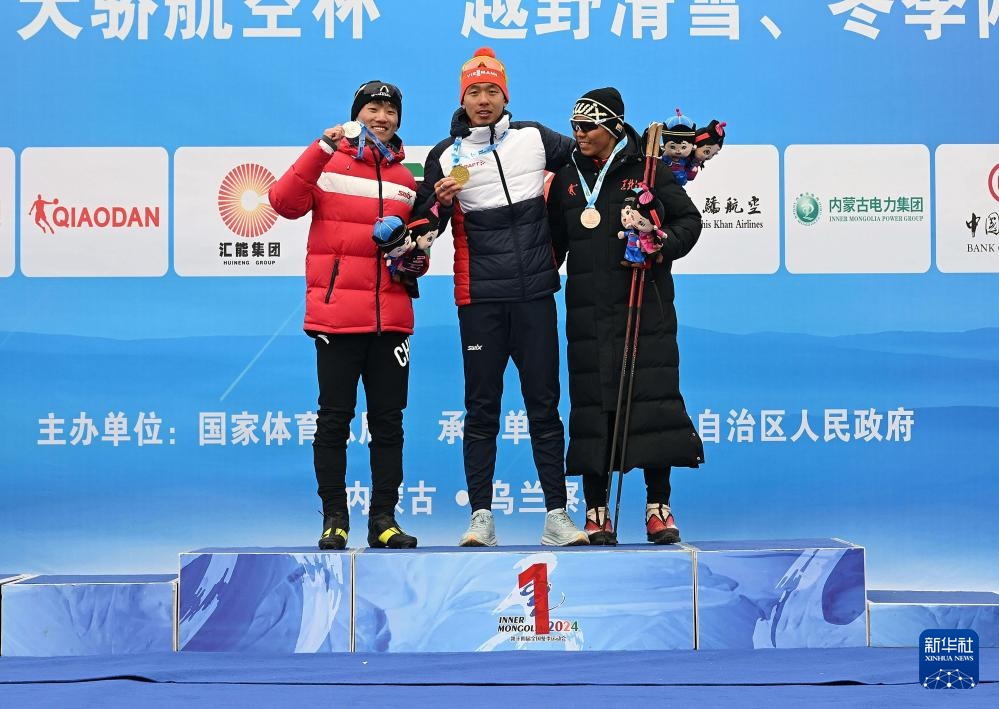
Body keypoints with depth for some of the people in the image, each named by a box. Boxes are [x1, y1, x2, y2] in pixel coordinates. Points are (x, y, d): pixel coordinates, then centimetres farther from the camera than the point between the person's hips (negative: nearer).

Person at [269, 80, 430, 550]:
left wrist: (413, 257, 2)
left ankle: (384, 520, 13)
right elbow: (285, 202, -14)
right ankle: (334, 519, 8)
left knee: (388, 422, 6)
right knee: (334, 419, 0)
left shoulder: (406, 178, 16)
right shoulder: (328, 164, 3)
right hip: (336, 314, -4)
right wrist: (322, 149, -19)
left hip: (391, 317, 4)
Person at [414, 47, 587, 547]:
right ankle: (481, 518, 8)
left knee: (544, 406, 3)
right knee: (481, 408, 3)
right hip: (480, 299, -1)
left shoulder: (534, 137, 7)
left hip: (535, 294, 1)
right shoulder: (445, 155, 4)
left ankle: (557, 516, 8)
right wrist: (441, 200, -16)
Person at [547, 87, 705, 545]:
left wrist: (665, 244, -12)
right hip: (589, 313, 3)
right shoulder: (567, 180, 13)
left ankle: (658, 507, 7)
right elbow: (554, 243, 19)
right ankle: (597, 511, 9)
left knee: (653, 399, -4)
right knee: (592, 404, 1)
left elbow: (688, 218, 7)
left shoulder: (648, 171, 3)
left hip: (646, 308, -2)